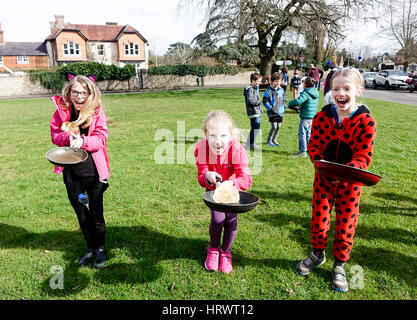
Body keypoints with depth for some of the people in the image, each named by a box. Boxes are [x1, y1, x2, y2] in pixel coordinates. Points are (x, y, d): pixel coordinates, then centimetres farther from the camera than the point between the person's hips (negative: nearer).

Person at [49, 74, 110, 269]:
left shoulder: (97, 112, -8)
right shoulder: (62, 110, -1)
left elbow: (101, 138, -13)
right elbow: (55, 134, 2)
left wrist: (82, 141, -30)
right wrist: (68, 137, -19)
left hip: (92, 169, -3)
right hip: (71, 170, 4)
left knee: (95, 211, 6)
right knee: (80, 212, 16)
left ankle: (100, 248, 29)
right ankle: (90, 248, 36)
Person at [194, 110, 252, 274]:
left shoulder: (237, 149, -34)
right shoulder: (201, 148, -28)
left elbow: (246, 179, -37)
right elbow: (201, 178, -22)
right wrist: (207, 177, -47)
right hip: (213, 189, 1)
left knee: (231, 221, -11)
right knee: (217, 220, -14)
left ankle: (226, 252, 21)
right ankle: (213, 249, 19)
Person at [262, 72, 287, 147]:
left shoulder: (282, 90, 10)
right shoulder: (269, 91, -9)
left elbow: (284, 100, 22)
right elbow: (265, 101, -8)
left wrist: (284, 107, 10)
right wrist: (270, 108, -13)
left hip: (280, 112, 6)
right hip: (272, 113, -6)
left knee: (278, 127, 8)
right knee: (274, 127, -8)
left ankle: (274, 140, 25)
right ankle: (269, 140, 10)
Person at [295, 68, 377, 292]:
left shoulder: (366, 122, -12)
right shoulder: (322, 117, -5)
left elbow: (364, 156, -15)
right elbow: (314, 146, -4)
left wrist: (348, 169, -35)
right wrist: (322, 163, -24)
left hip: (350, 181, -1)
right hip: (324, 178, 2)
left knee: (346, 223, 9)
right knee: (319, 218, 11)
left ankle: (339, 264, 32)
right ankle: (317, 253, 39)